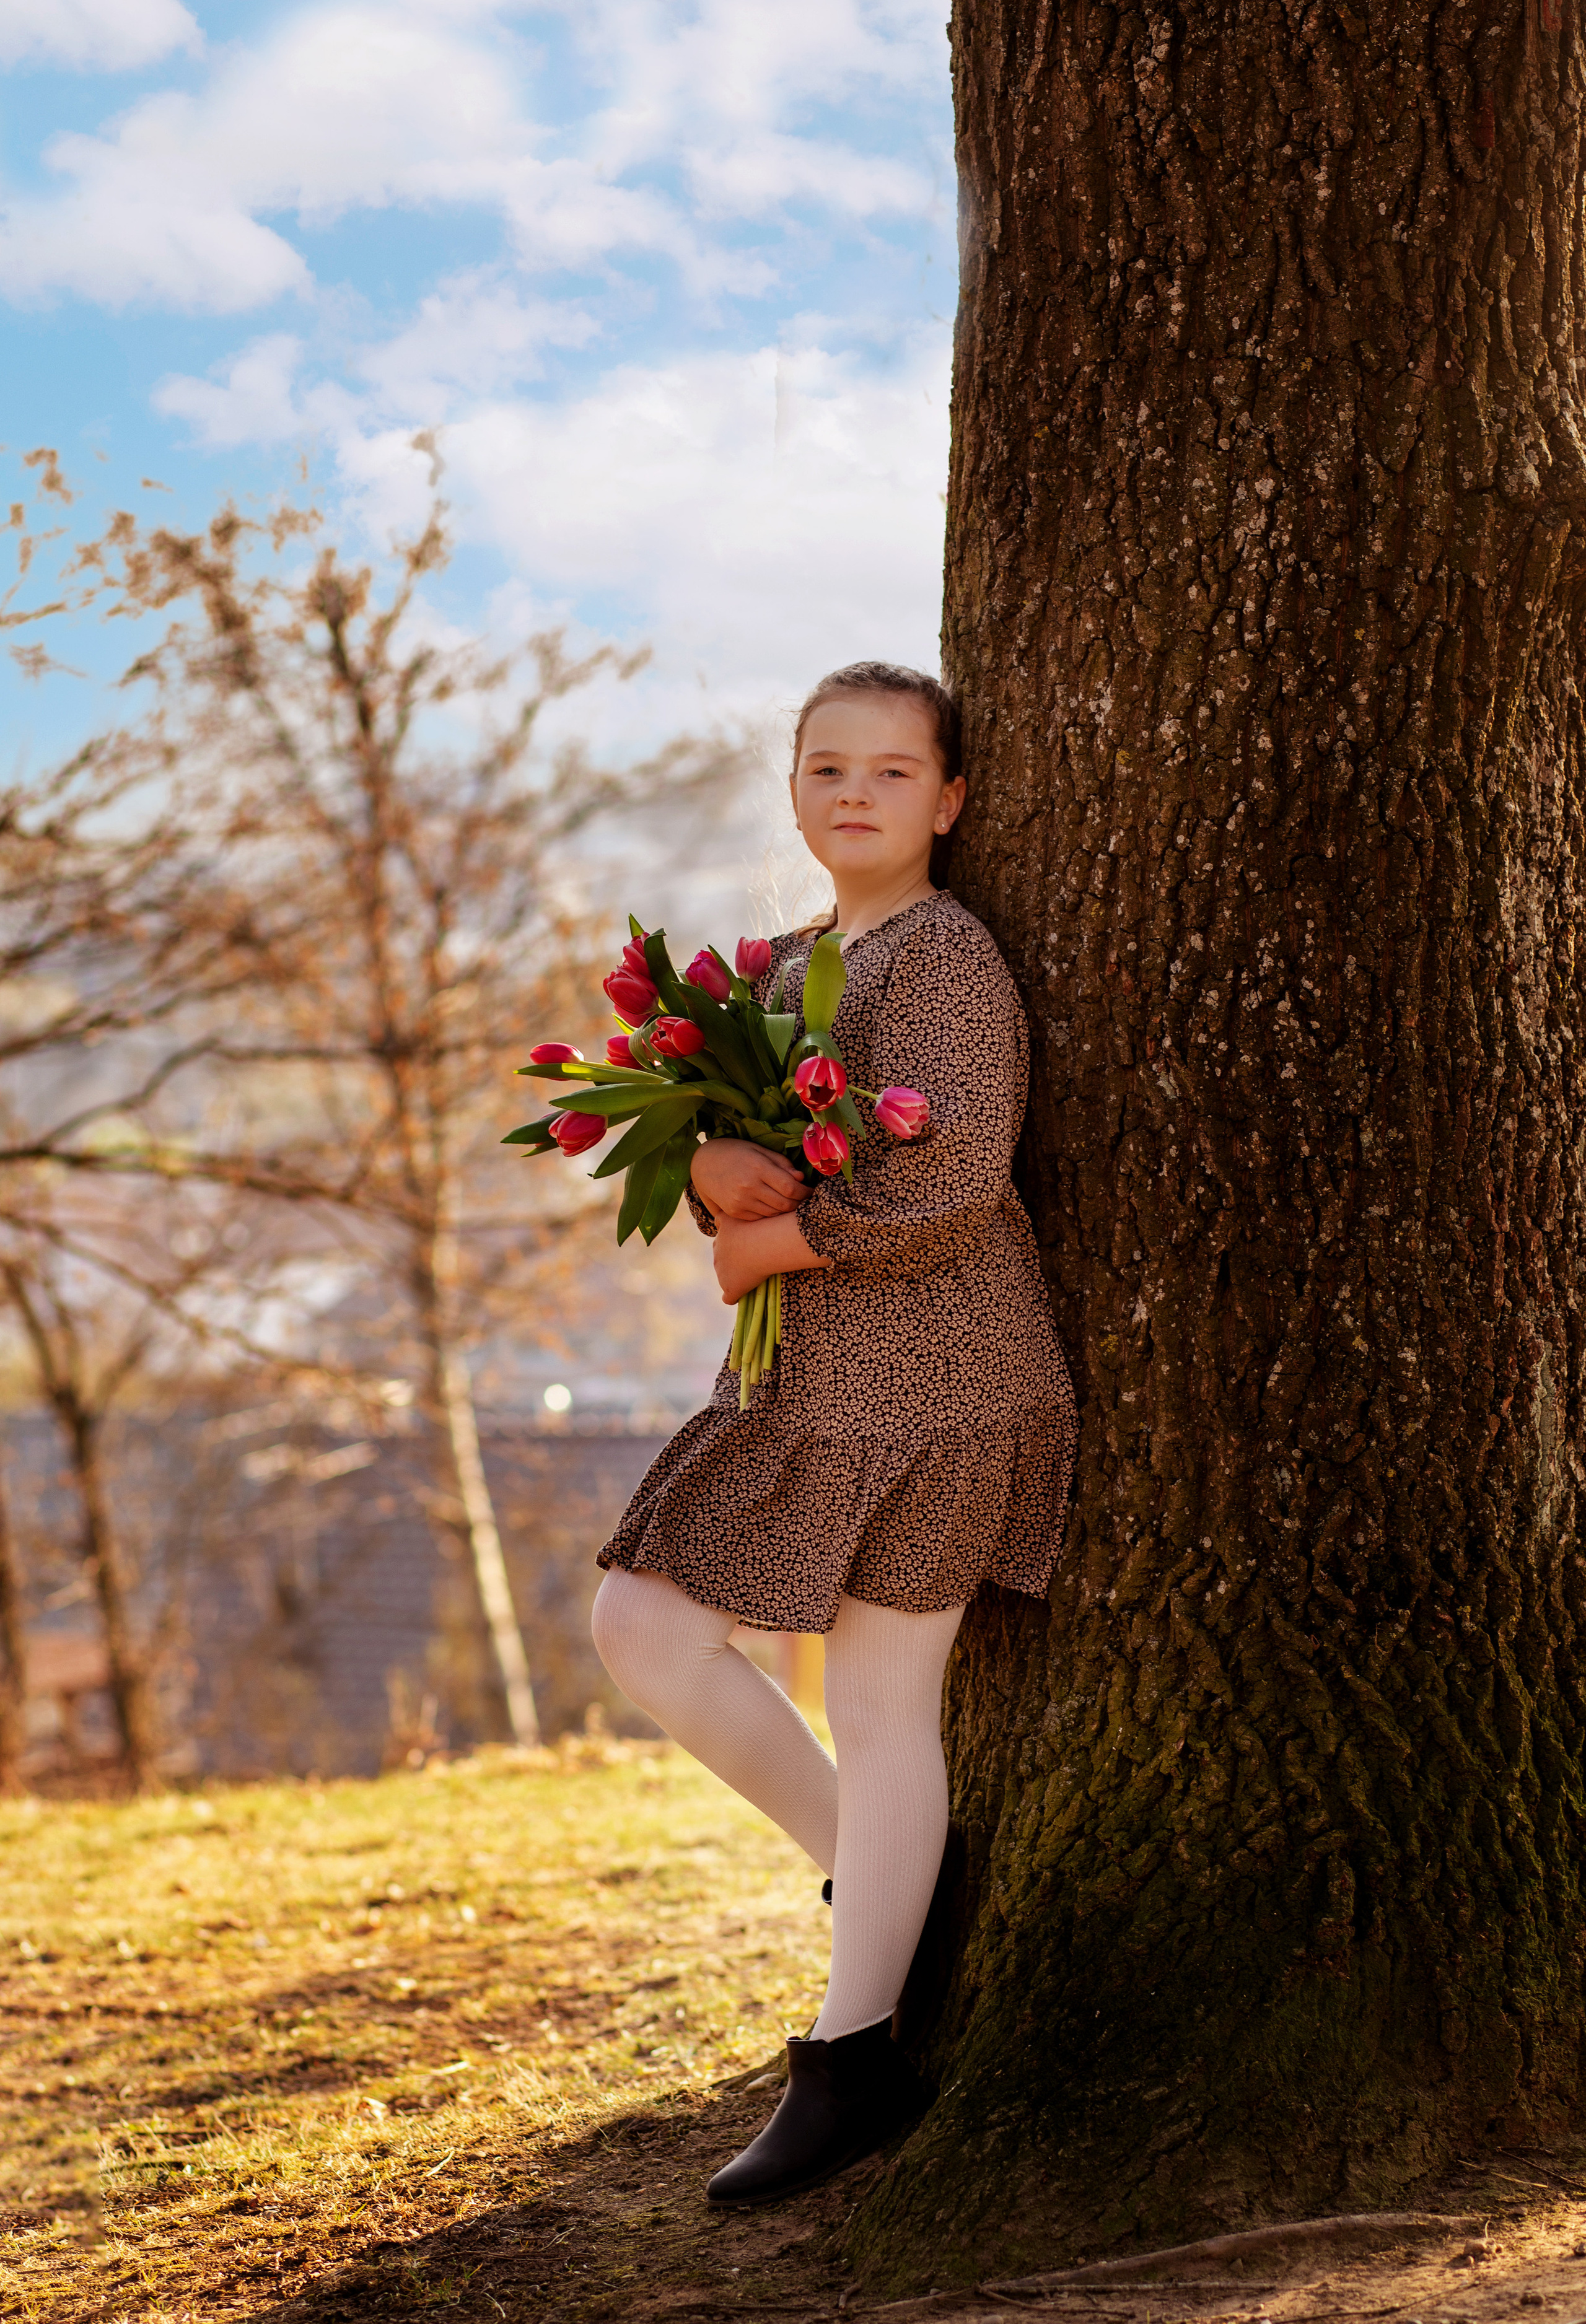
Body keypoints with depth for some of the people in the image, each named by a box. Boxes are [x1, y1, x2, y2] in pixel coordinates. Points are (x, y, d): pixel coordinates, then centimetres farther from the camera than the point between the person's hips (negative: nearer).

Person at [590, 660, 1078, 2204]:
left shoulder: (945, 952, -10)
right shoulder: (785, 966, 16)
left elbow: (949, 1177, -22)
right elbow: (698, 1135, 7)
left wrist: (768, 1243, -13)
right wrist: (716, 1166, -17)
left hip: (929, 1374, -9)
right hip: (801, 1381, 9)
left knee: (879, 1704, -4)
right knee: (642, 1627, 5)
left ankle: (851, 2063, 5)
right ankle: (875, 1879, 19)